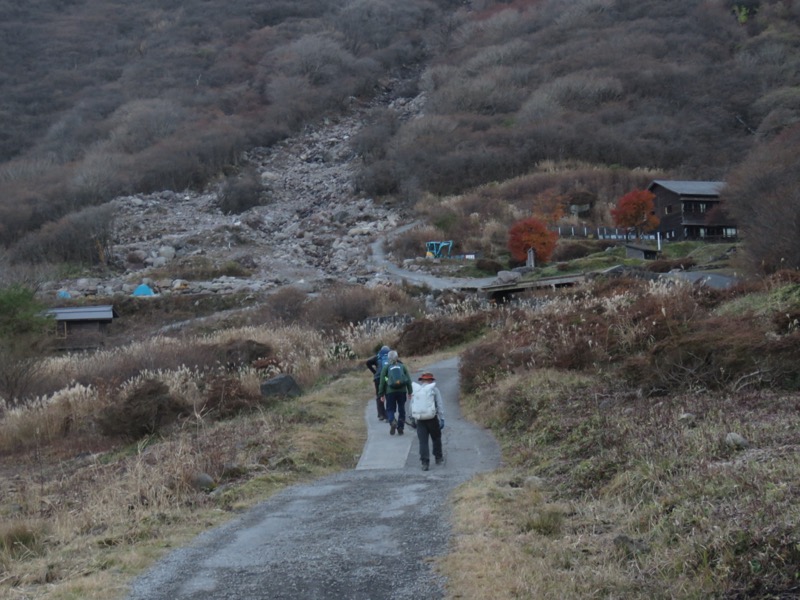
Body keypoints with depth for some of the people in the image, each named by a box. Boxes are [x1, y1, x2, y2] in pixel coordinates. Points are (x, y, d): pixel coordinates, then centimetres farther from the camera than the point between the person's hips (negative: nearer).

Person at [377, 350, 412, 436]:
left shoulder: (386, 367, 2)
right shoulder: (402, 366, 8)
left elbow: (382, 381, -1)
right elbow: (408, 379, 7)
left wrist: (381, 393, 5)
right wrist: (410, 392, 12)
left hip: (390, 391, -1)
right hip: (402, 391, 2)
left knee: (390, 409, 7)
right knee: (401, 410, 11)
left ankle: (392, 421, -21)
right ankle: (400, 428, 8)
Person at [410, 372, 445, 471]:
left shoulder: (416, 390, 8)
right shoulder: (434, 389, 0)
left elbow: (412, 405, 12)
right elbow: (440, 405, -3)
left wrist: (413, 418, 20)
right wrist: (442, 419, 0)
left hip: (420, 419, 2)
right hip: (432, 418, -2)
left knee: (423, 441, 2)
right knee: (436, 438, 18)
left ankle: (425, 463, -5)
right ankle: (438, 458, 30)